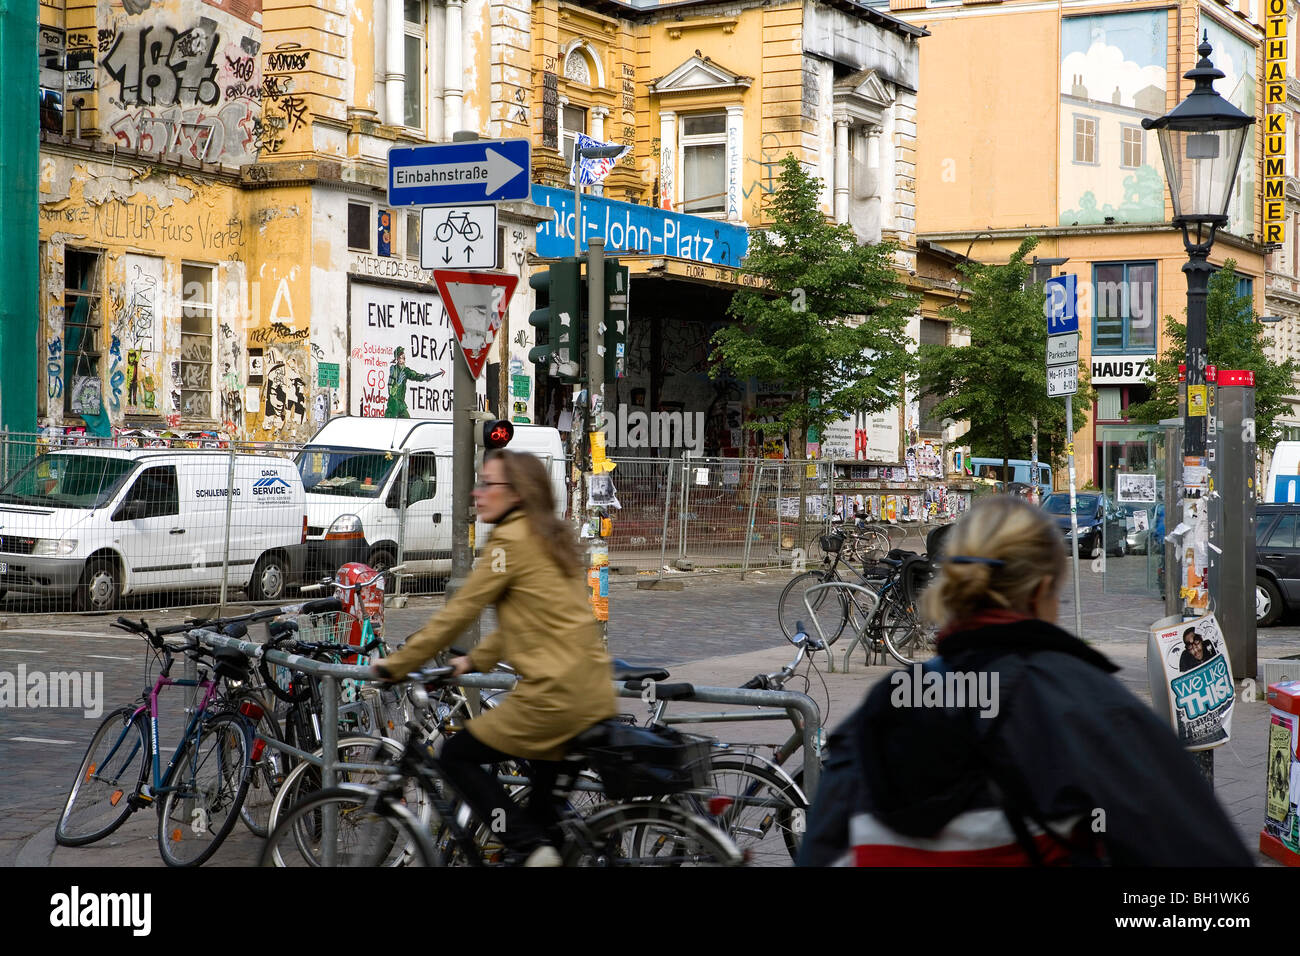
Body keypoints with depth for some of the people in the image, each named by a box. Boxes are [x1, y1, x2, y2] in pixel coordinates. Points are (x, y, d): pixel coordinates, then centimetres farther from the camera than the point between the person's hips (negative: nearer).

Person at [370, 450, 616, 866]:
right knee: (546, 802, 20)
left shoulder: (511, 540, -9)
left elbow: (459, 612, -7)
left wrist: (395, 665, 1)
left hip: (553, 694, -9)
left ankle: (532, 846, -5)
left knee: (457, 756, 6)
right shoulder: (550, 537, 17)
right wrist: (474, 661, 22)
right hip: (594, 696, 9)